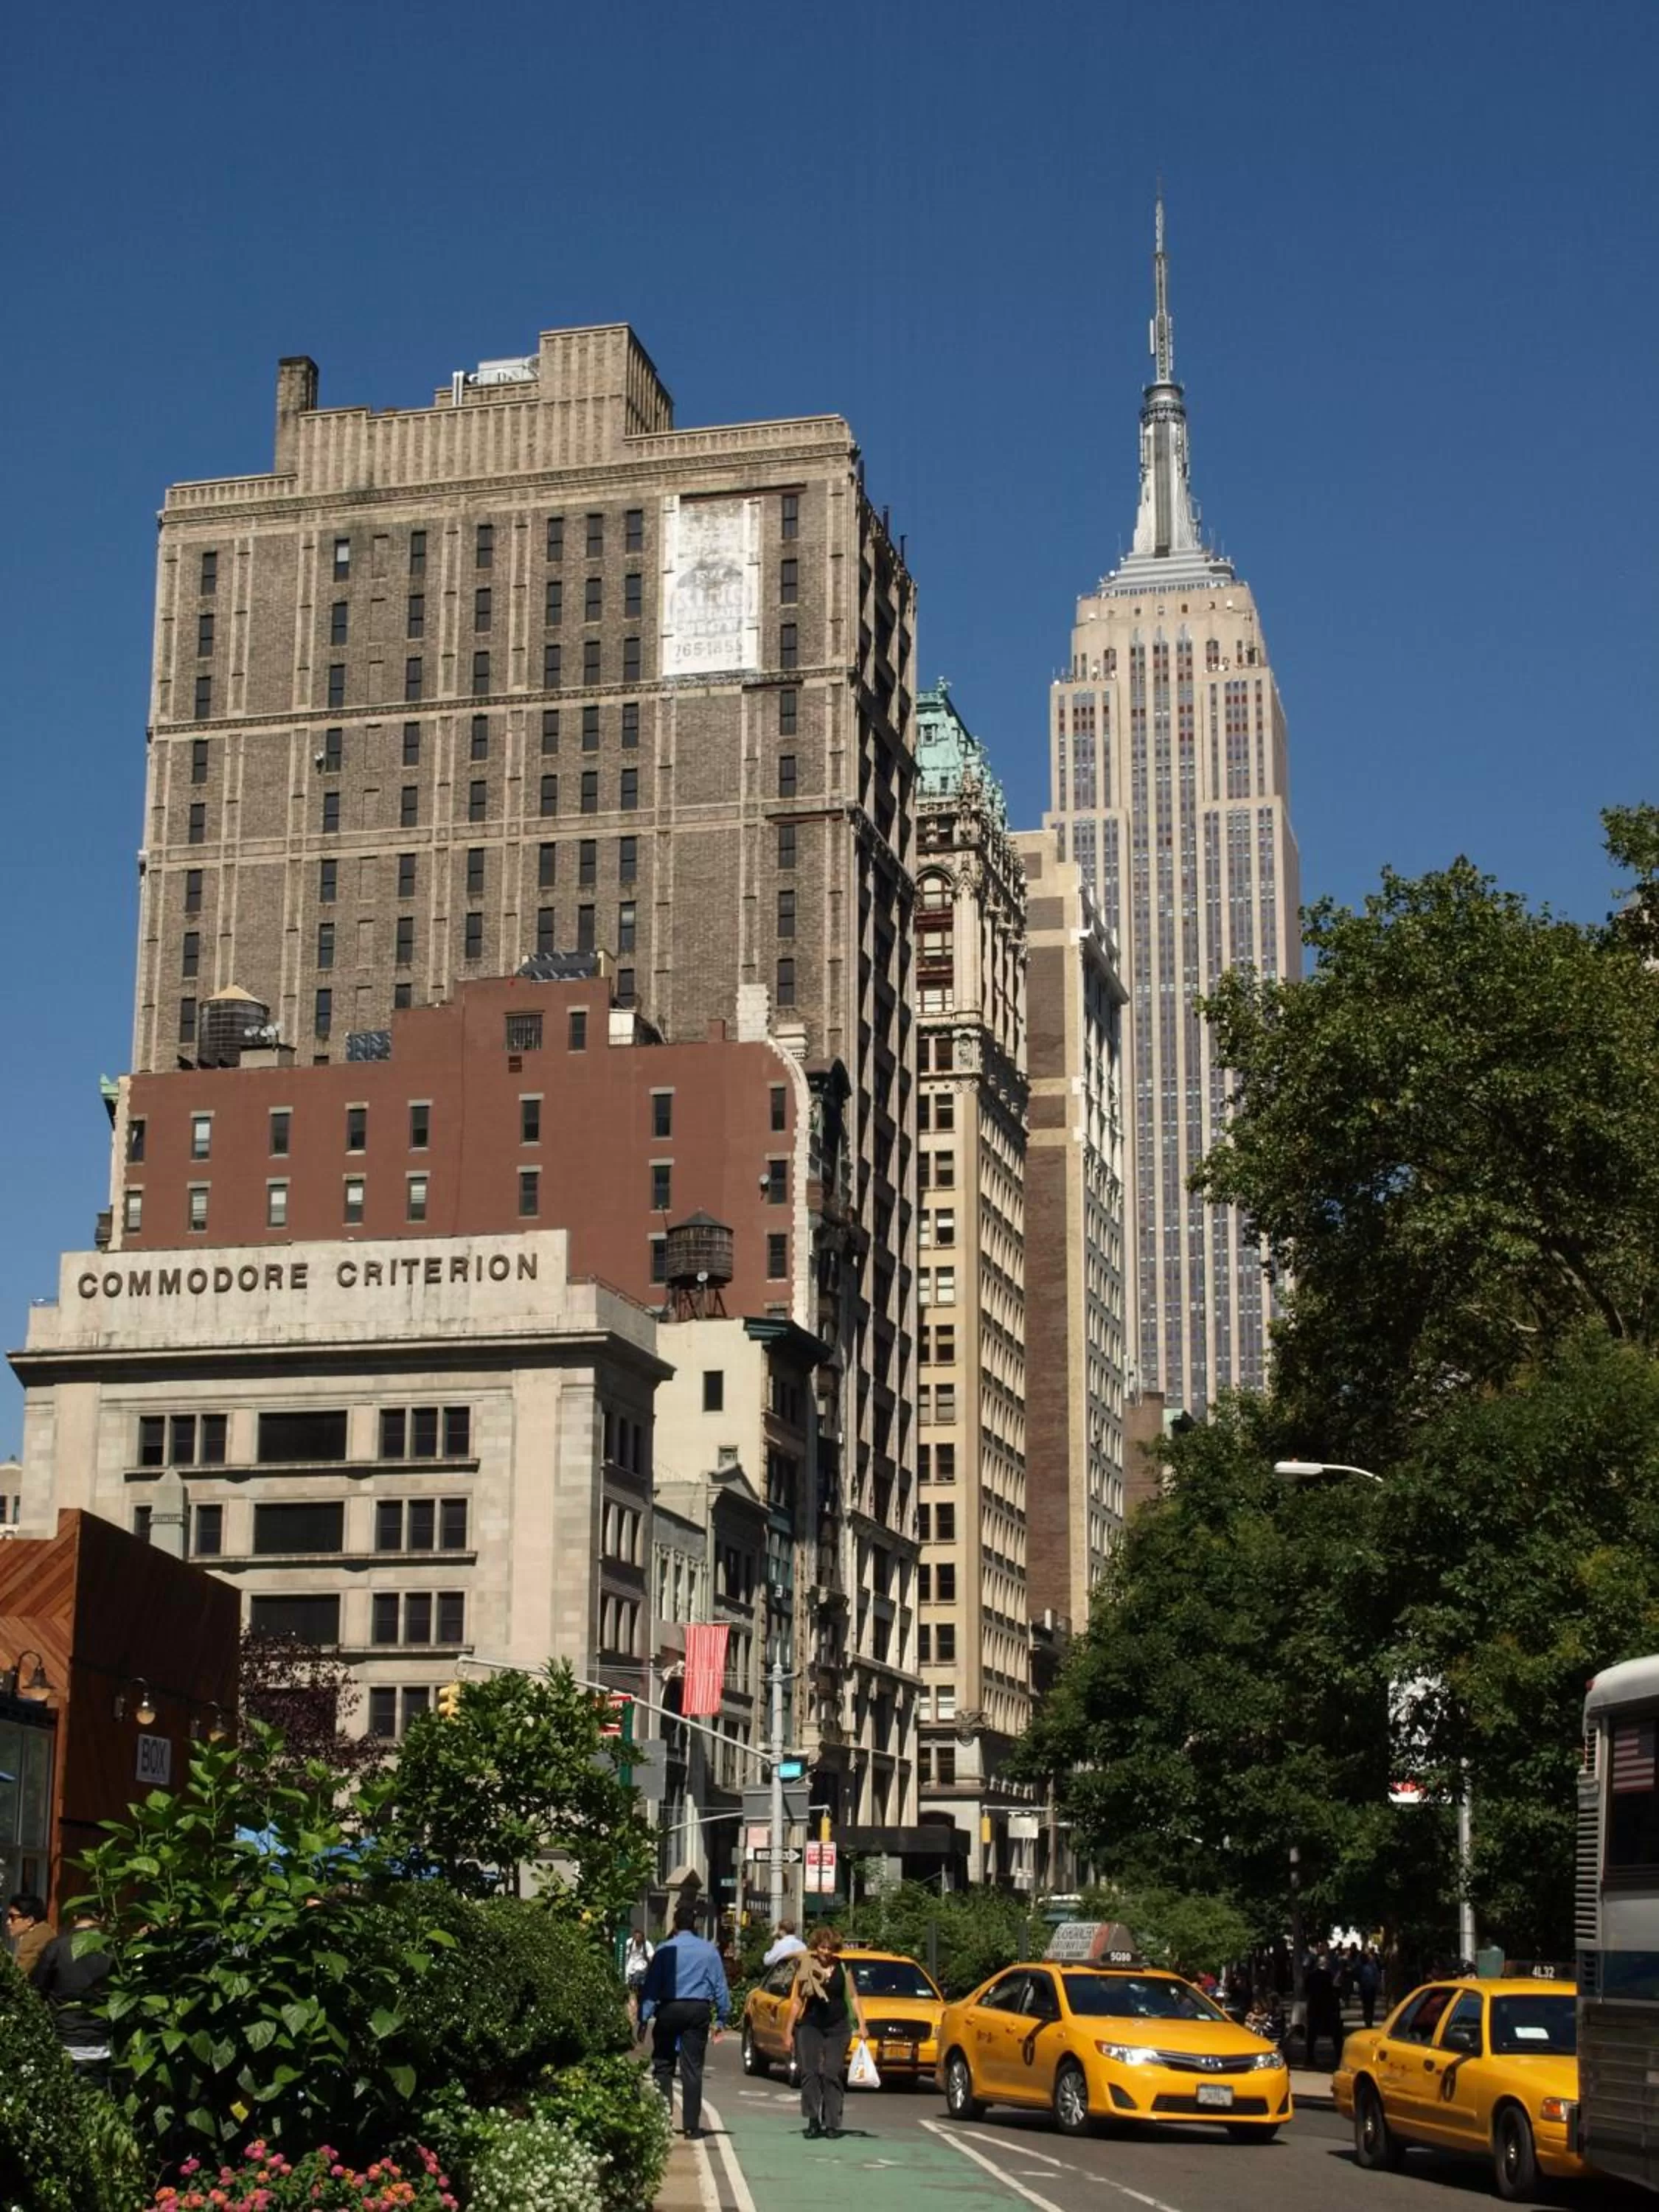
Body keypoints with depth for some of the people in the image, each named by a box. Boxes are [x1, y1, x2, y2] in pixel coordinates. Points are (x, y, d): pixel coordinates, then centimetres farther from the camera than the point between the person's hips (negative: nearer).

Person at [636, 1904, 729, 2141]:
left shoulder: (664, 1950, -2)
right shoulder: (708, 1950, 3)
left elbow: (651, 1985, -4)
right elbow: (720, 1986, 6)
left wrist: (644, 2018, -3)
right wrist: (722, 2018, 12)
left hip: (669, 2010, -1)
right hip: (698, 2009, 1)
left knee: (663, 2065, 10)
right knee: (692, 2069, 5)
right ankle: (691, 2126, 5)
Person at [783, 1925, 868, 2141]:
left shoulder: (842, 1967, 4)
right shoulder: (805, 1967, 0)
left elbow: (853, 1997, 8)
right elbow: (797, 2000, 3)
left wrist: (861, 2024, 1)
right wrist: (789, 2029, 0)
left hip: (838, 2027, 1)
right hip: (811, 2026, -1)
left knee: (832, 2074, -1)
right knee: (810, 2073, -7)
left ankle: (831, 2123, 3)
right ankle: (813, 2121, -2)